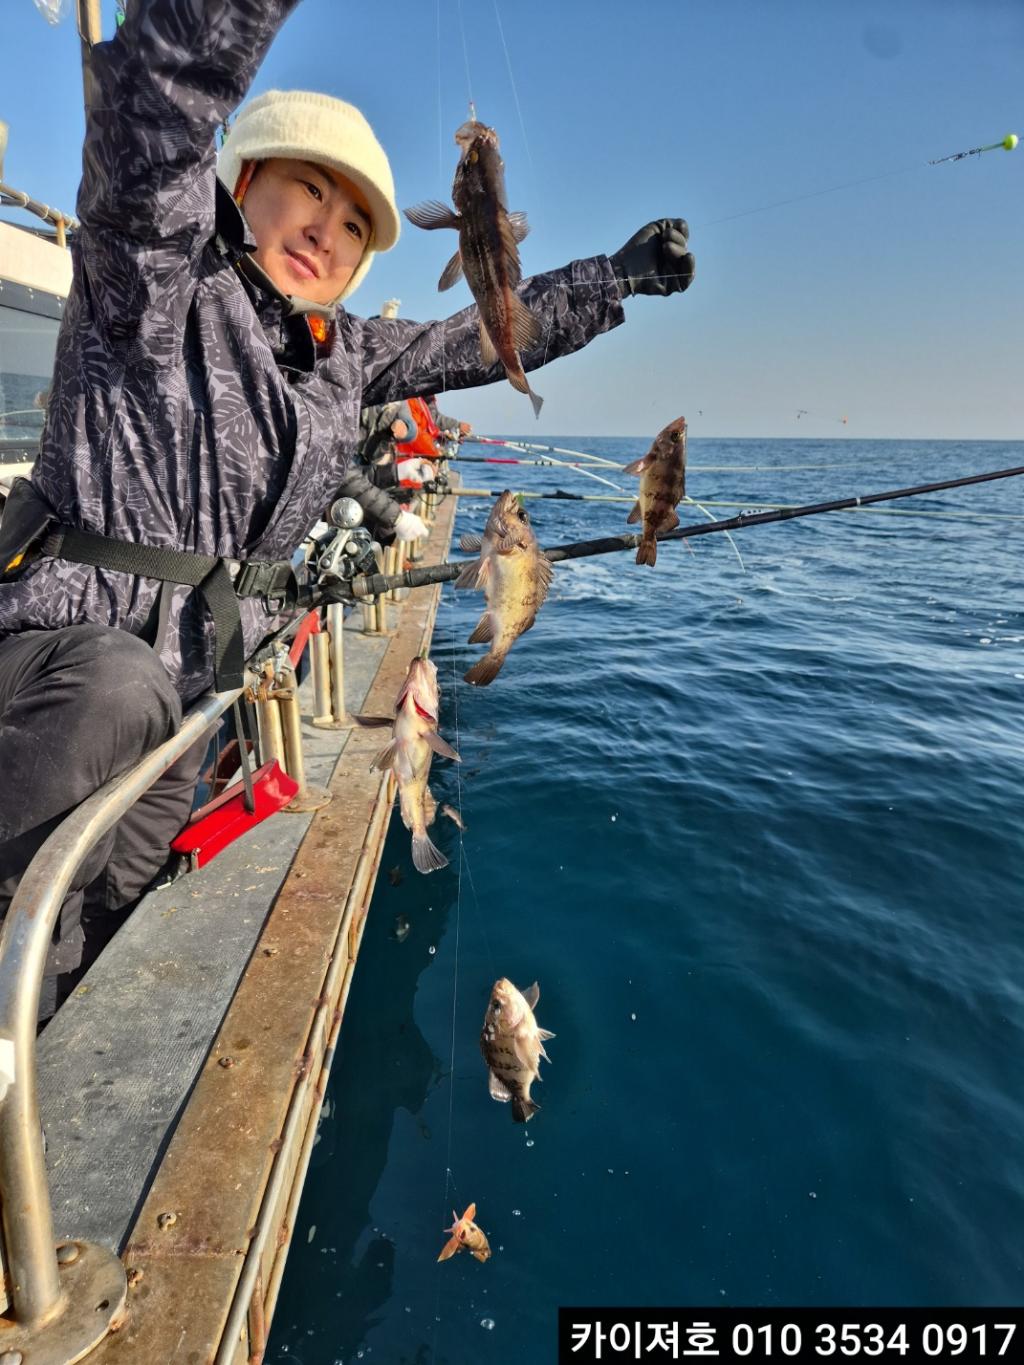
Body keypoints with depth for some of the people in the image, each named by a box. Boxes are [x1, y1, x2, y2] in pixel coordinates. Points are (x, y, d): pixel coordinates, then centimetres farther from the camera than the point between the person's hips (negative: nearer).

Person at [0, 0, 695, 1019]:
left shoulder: (345, 356, 11)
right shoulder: (156, 280, -7)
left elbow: (480, 340, 19)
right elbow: (153, 118, -27)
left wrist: (619, 276, 22)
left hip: (193, 687, 6)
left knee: (96, 936, 6)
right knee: (118, 695, -40)